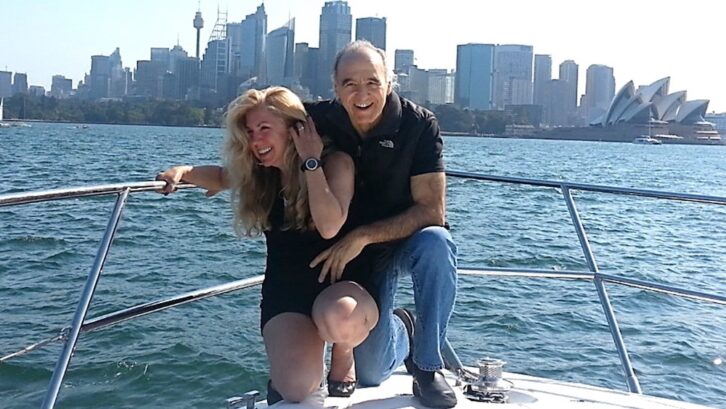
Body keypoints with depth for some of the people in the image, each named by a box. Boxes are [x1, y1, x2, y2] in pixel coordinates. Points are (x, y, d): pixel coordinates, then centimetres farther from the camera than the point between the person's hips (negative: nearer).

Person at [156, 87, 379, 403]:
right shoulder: (257, 174, 5)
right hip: (285, 290, 3)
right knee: (297, 388, -22)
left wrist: (311, 162, -19)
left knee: (339, 320, -41)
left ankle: (344, 351, -3)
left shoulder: (335, 163, -9)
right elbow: (221, 177, 26)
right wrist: (183, 171, 6)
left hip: (338, 281, -3)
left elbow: (329, 227, -24)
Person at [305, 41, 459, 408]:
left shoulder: (419, 124, -18)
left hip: (409, 239, -1)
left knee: (436, 244, -38)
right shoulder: (318, 119, -13)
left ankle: (427, 366, -15)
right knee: (371, 373, -8)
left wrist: (363, 236, -29)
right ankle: (400, 330, 30)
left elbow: (432, 211, -21)